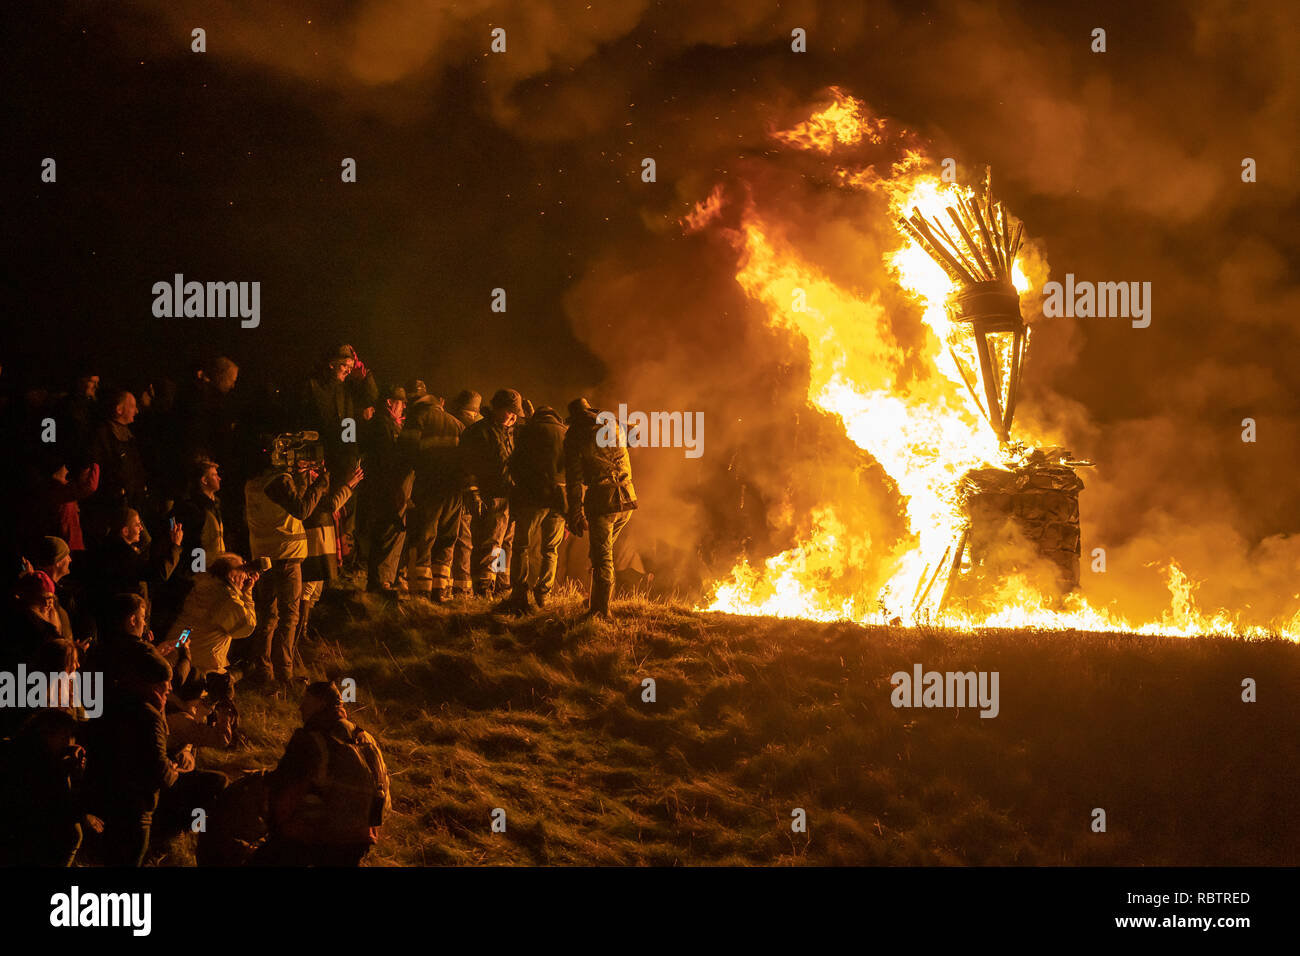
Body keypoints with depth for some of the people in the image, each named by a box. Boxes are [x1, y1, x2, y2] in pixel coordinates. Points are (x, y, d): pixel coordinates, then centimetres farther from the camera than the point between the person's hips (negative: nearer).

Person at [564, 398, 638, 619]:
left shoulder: (575, 438, -4)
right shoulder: (614, 427, 10)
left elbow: (574, 479, -7)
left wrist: (575, 514, -6)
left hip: (601, 501, -5)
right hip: (626, 501, 5)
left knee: (602, 556, 1)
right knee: (603, 550, 19)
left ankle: (603, 609, 1)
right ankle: (602, 599, 19)